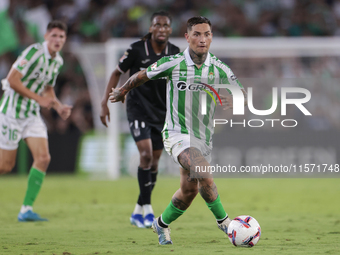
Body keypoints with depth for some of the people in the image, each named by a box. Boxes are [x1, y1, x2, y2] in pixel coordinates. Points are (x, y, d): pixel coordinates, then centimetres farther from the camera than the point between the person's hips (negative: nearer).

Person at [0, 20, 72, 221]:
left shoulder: (58, 61, 9)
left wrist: (59, 107, 4)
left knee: (43, 158, -9)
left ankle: (27, 209, -5)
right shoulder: (35, 52, -18)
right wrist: (38, 98, -21)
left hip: (32, 114, 7)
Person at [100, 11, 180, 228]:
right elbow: (117, 73, 0)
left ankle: (138, 212, 22)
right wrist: (105, 103, -3)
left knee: (154, 161, 7)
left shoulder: (175, 54, -3)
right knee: (146, 154, -21)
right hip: (138, 110, -4)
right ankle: (147, 209, -14)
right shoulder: (137, 50, -13)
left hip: (162, 112, 4)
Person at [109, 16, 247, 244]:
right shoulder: (172, 63, -11)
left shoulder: (219, 68, -3)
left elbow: (242, 95, 5)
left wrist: (234, 99, -19)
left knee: (190, 189, 11)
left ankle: (162, 225, 35)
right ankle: (224, 221, -10)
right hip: (177, 134, -5)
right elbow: (142, 76, 6)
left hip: (203, 137, 5)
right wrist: (122, 92, 21)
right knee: (204, 175, -26)